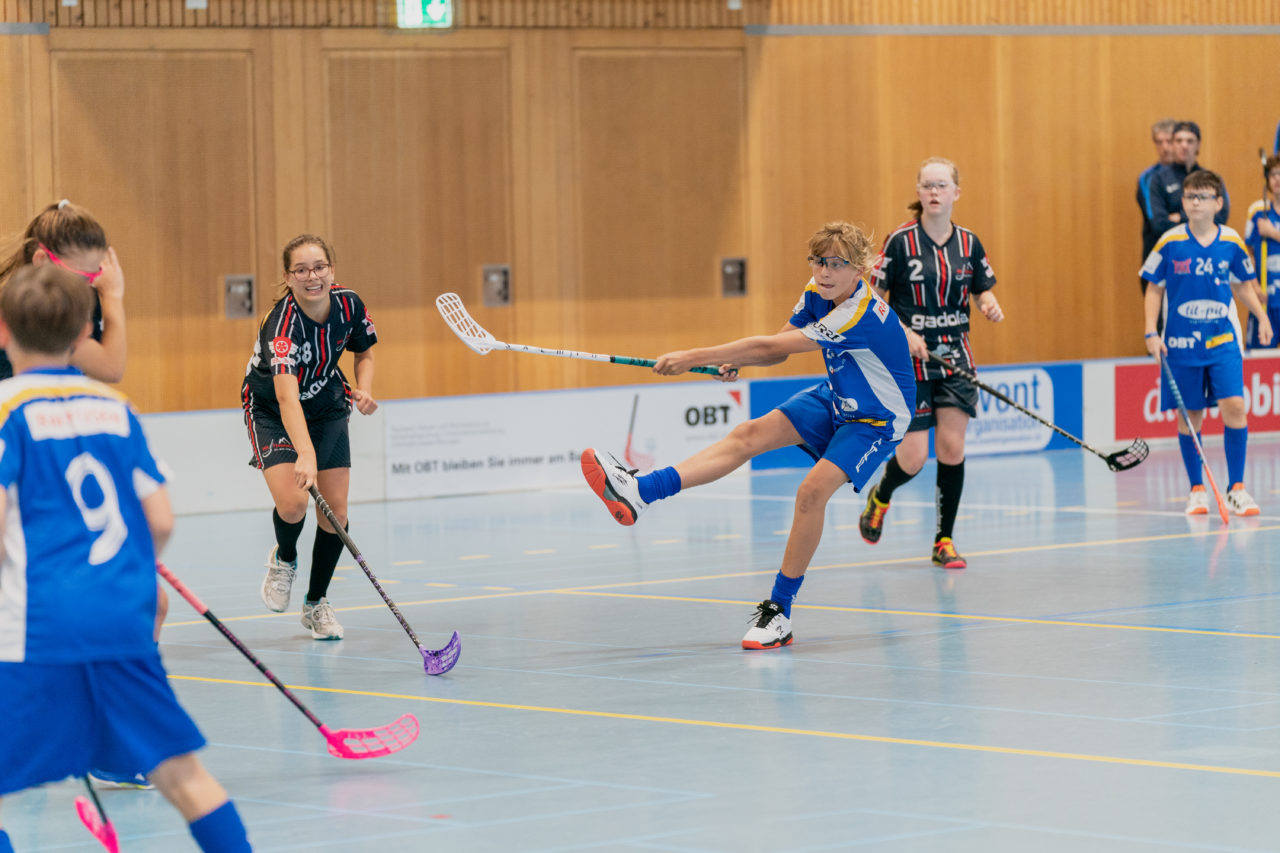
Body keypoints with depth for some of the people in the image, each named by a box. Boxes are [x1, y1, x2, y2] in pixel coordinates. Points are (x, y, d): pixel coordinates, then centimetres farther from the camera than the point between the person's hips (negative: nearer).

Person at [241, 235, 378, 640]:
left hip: (328, 407, 5)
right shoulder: (283, 323, -34)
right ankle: (283, 560, 12)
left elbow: (364, 352, 6)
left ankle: (316, 603, 20)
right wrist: (305, 454, -61)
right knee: (292, 503, -24)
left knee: (335, 513, -2)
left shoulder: (349, 304, -17)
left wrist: (364, 389, -16)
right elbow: (287, 397, -47)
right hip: (272, 411, -4)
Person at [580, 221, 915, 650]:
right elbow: (778, 348, 4)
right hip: (835, 400, 8)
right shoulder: (817, 294, -8)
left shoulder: (860, 316, -34)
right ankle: (638, 493, -18)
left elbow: (772, 347, -34)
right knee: (750, 434, -9)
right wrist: (735, 360, -19)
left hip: (875, 420, -8)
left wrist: (695, 356, -31)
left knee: (813, 490, -26)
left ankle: (779, 611, -15)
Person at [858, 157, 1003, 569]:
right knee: (914, 458, -6)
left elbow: (983, 290, 13)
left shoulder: (968, 243, 2)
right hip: (910, 359, -3)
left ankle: (944, 542, 7)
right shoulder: (900, 241, -9)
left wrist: (990, 305, -10)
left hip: (955, 354, 3)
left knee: (952, 446, -4)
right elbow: (874, 297, -6)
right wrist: (904, 334, -17)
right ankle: (879, 497, 29)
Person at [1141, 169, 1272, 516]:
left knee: (1234, 406, -12)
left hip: (1223, 340, 1)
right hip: (1182, 342, -1)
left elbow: (1242, 286, 14)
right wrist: (1151, 332, -5)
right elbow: (1154, 289, 4)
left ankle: (1236, 489, -3)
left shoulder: (1231, 242, 0)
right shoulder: (1170, 243, -5)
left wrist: (1261, 316, 1)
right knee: (1190, 417, 4)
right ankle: (1197, 490, 18)